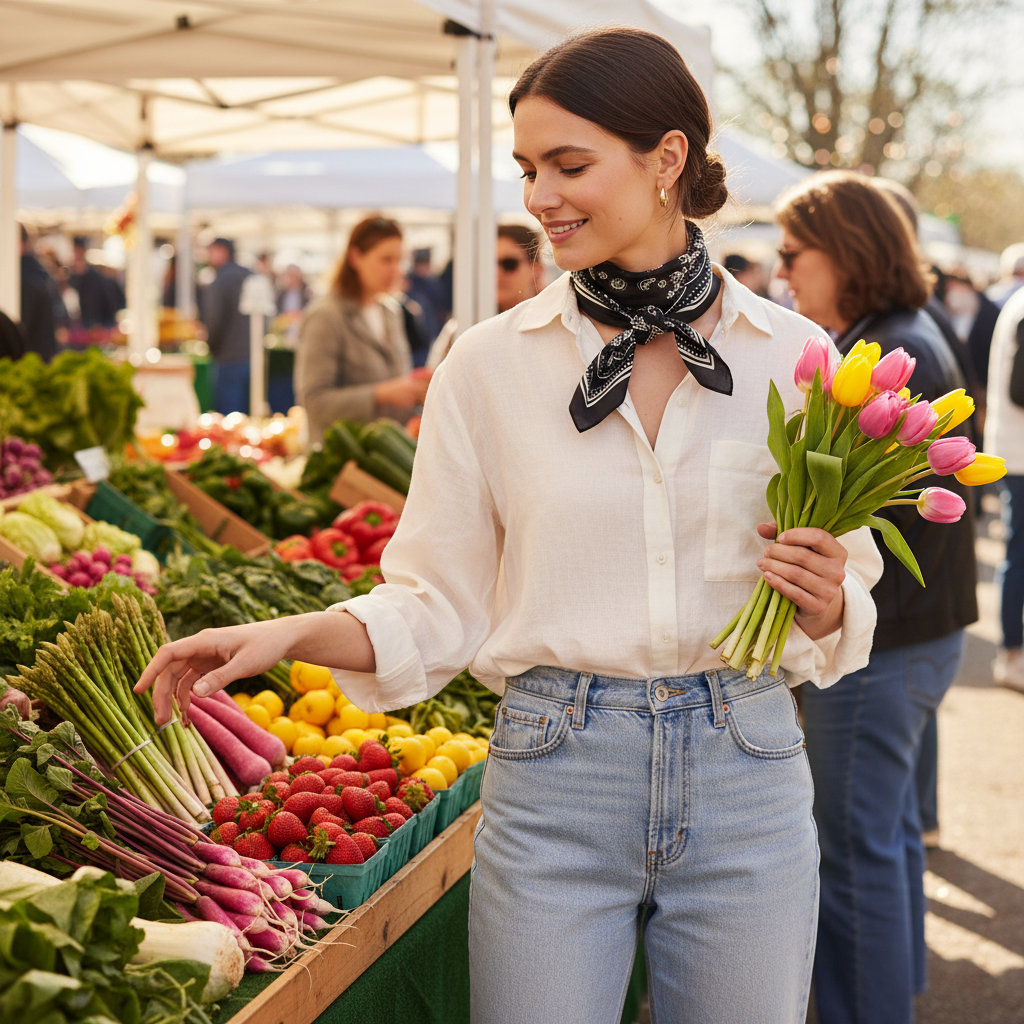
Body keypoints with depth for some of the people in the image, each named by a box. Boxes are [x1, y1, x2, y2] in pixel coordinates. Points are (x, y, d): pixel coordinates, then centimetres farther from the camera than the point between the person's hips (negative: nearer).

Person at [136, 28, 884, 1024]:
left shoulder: (793, 357, 0)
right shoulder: (491, 363, -2)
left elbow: (846, 599, 9)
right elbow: (442, 605, 1)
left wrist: (825, 602, -12)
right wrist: (290, 633, -13)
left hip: (746, 782, 1)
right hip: (552, 778, -1)